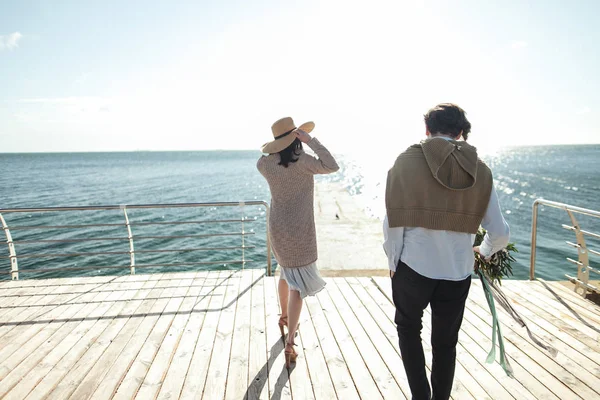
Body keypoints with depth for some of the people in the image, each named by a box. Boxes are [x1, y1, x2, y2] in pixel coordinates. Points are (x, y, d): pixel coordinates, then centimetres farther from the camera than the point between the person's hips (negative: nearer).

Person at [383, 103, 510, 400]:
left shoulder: (407, 161, -9)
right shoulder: (480, 170, 0)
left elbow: (393, 222, -10)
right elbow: (500, 233, 3)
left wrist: (393, 262, 6)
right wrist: (484, 252, 24)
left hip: (413, 267, -2)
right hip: (457, 273, 2)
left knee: (408, 329, 25)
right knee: (445, 342, 23)